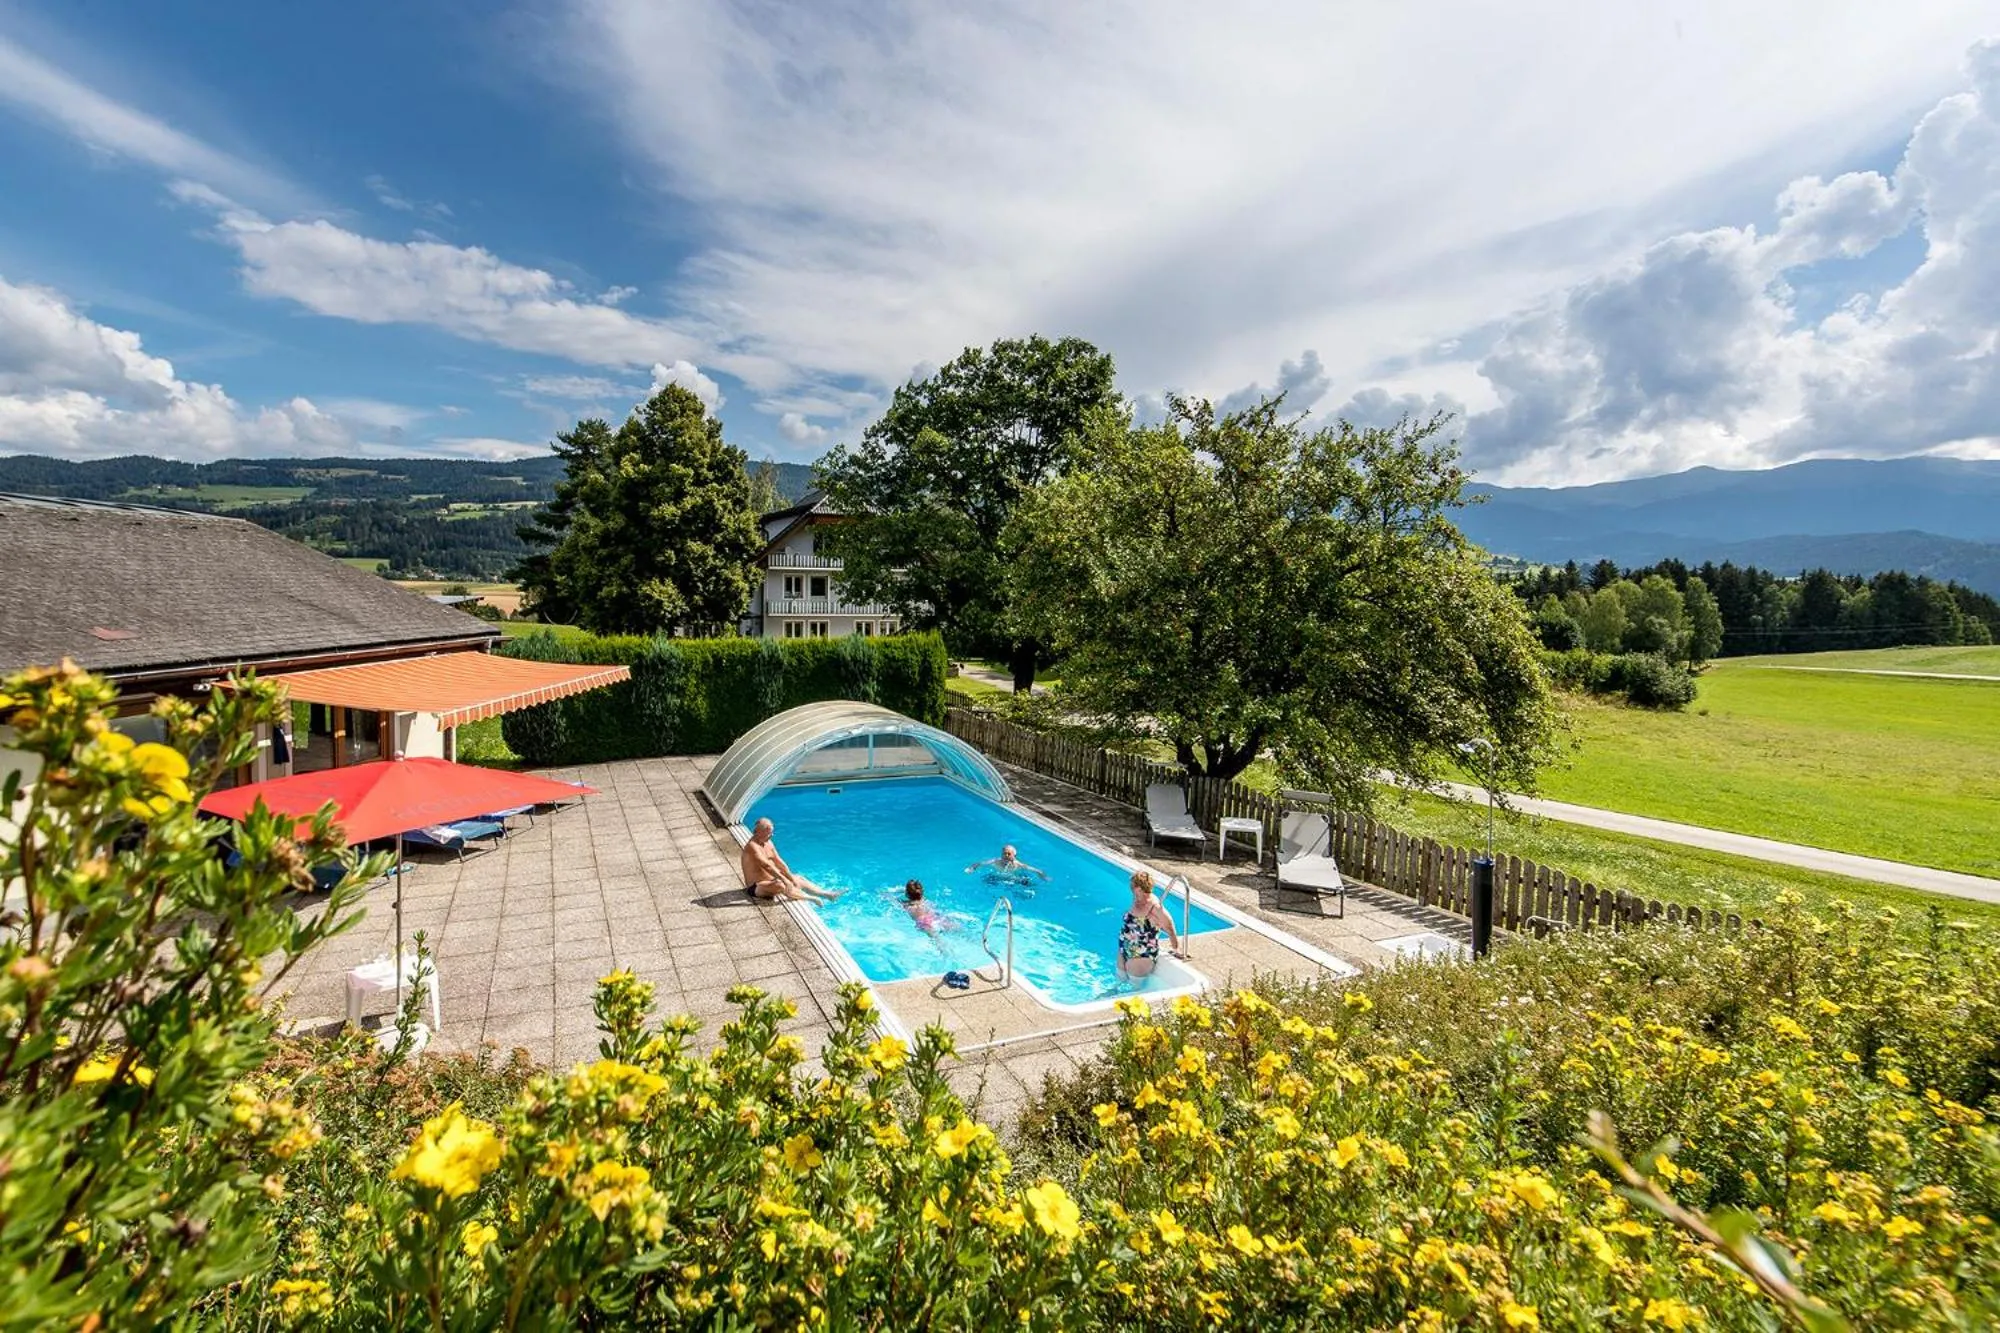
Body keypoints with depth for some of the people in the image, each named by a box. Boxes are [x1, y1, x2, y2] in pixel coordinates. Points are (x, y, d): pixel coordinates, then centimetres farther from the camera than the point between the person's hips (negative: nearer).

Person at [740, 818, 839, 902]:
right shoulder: (752, 847, -22)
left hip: (771, 879, 10)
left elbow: (779, 862, 7)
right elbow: (766, 866, -30)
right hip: (756, 887, -10)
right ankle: (812, 898, -28)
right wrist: (783, 879, -33)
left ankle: (828, 895, 8)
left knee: (800, 879, 9)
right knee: (780, 886, -36)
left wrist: (792, 878, 0)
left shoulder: (768, 843, 7)